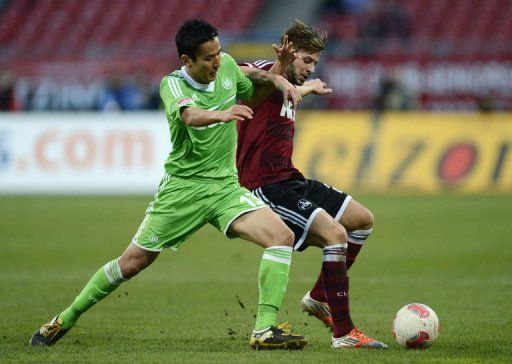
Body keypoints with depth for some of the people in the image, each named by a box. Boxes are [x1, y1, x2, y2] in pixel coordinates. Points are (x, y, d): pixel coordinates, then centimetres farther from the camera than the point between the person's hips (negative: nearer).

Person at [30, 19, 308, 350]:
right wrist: (220, 114, -58)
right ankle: (65, 320, 22)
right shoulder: (173, 84, -15)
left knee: (282, 236, -19)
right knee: (134, 261, 2)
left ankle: (265, 330, -20)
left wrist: (279, 79, 5)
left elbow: (252, 78, 26)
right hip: (182, 187, -4)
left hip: (225, 187, 4)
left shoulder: (227, 66, 1)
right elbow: (189, 115, -38)